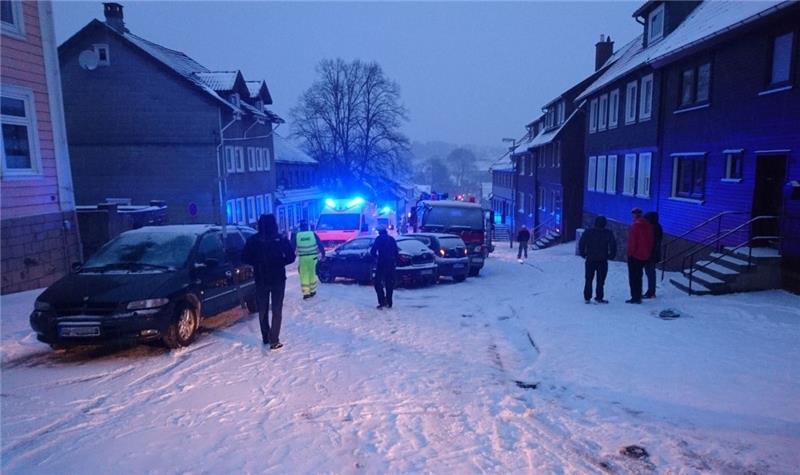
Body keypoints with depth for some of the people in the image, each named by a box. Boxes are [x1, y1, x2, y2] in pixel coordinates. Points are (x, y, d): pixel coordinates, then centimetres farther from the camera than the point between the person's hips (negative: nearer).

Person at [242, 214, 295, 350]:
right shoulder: (281, 239, -9)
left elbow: (245, 258, -2)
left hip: (261, 279, 2)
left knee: (263, 309, 17)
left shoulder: (253, 240, -4)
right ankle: (274, 341, -2)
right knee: (277, 310, 3)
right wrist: (279, 263, 5)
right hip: (278, 279, -2)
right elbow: (291, 257, -10)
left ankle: (266, 337, 25)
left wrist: (258, 263, 11)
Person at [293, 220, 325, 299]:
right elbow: (320, 245, 3)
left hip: (302, 258, -1)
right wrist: (323, 254, 12)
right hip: (312, 257, 1)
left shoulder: (296, 235, 0)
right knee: (312, 274, 15)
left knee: (303, 275, 6)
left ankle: (306, 293, 2)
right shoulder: (313, 234, 1)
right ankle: (312, 291, 23)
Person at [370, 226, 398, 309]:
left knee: (378, 283, 2)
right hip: (391, 264, 5)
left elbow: (372, 251, -8)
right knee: (389, 284, 13)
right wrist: (395, 261, 17)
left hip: (381, 263, -5)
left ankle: (382, 302, -11)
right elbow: (396, 252, 10)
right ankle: (388, 303, 14)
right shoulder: (392, 239, 11)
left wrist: (376, 257, 11)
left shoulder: (378, 239, -3)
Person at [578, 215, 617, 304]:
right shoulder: (608, 233, -3)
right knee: (600, 280, 7)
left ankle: (587, 297, 8)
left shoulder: (588, 232, -3)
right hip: (602, 261, -1)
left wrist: (583, 254, 5)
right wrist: (611, 255, 7)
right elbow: (613, 245, -5)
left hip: (590, 260, 1)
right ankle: (599, 297, 8)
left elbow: (581, 243, -5)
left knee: (589, 280, 9)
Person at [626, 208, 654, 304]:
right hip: (645, 256, 7)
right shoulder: (648, 225, 7)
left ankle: (635, 297, -2)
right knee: (638, 276, 16)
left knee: (633, 277, -1)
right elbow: (650, 241, 12)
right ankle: (638, 296, 19)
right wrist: (648, 252, 17)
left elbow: (632, 241, -17)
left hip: (635, 255, -7)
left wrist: (630, 252, -9)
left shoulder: (635, 226, -16)